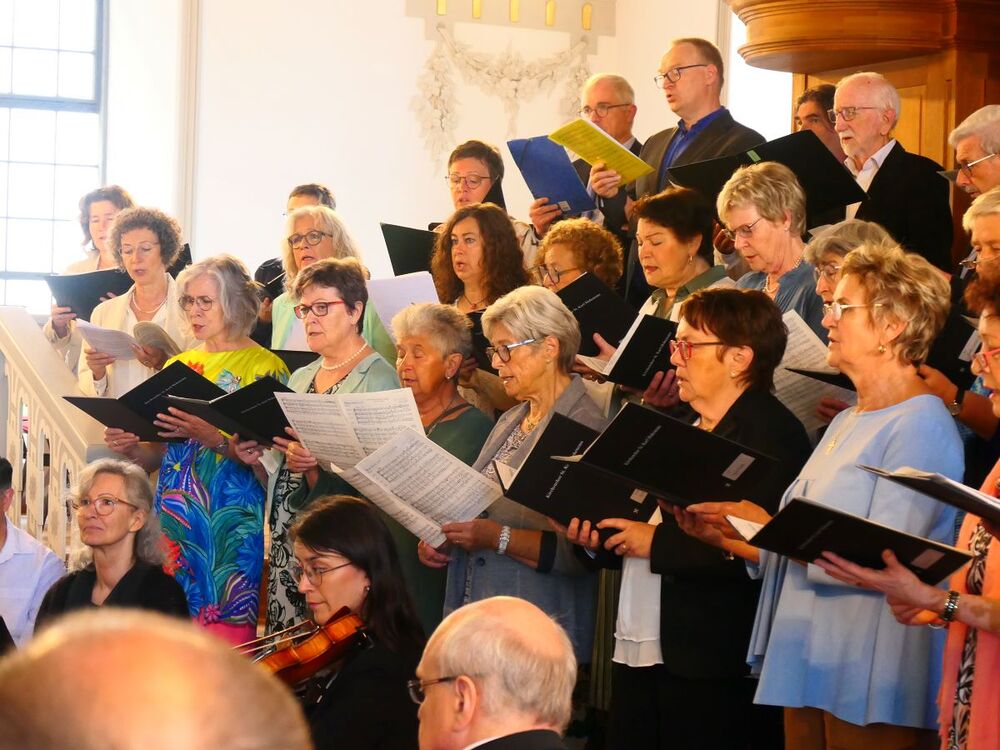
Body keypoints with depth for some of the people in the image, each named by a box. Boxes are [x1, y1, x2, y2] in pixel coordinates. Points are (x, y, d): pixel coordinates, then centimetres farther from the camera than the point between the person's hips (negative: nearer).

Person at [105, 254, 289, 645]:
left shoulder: (263, 367, -2)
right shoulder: (180, 364, 16)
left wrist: (215, 440, -25)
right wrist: (131, 449, -3)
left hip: (228, 523, -6)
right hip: (173, 516, 6)